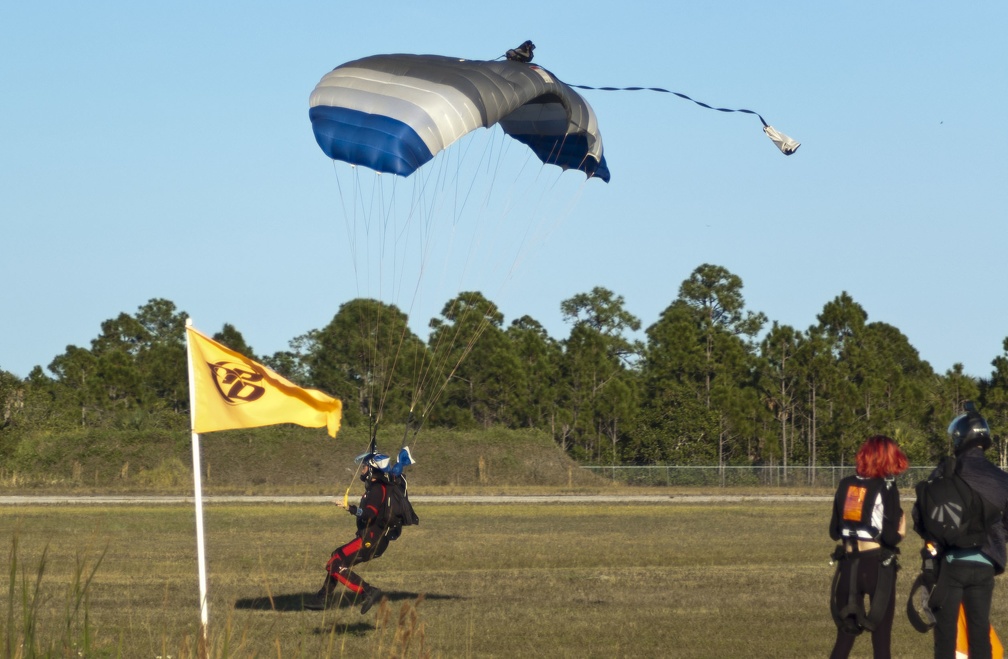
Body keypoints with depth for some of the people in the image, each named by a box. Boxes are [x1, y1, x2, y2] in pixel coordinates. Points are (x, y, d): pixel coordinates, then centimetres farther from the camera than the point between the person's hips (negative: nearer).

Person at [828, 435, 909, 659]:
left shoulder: (846, 485, 5)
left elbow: (834, 531, 8)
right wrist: (900, 533, 4)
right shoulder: (886, 488, -10)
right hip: (878, 565, -4)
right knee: (881, 636, 5)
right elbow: (889, 537, -16)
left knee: (845, 634, 12)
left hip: (848, 564, 5)